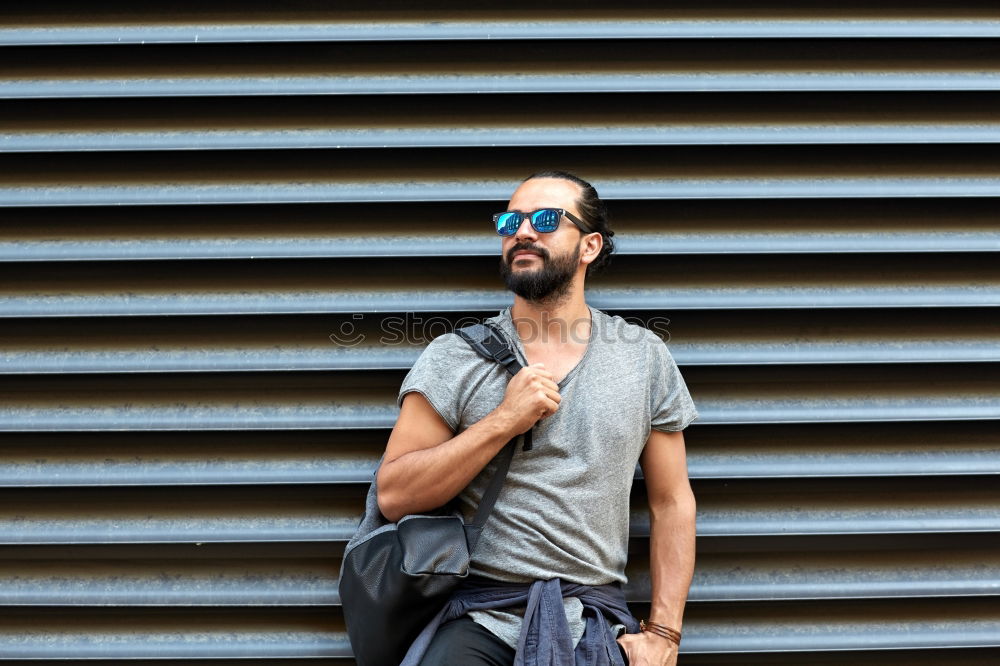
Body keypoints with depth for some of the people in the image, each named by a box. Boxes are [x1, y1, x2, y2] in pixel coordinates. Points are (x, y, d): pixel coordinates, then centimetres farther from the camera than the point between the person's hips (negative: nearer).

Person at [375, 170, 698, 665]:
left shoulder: (644, 356, 7)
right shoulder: (453, 357, 2)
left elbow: (671, 503, 9)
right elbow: (393, 496, -5)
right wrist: (504, 422, -13)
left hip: (595, 619, 2)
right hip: (478, 618, -2)